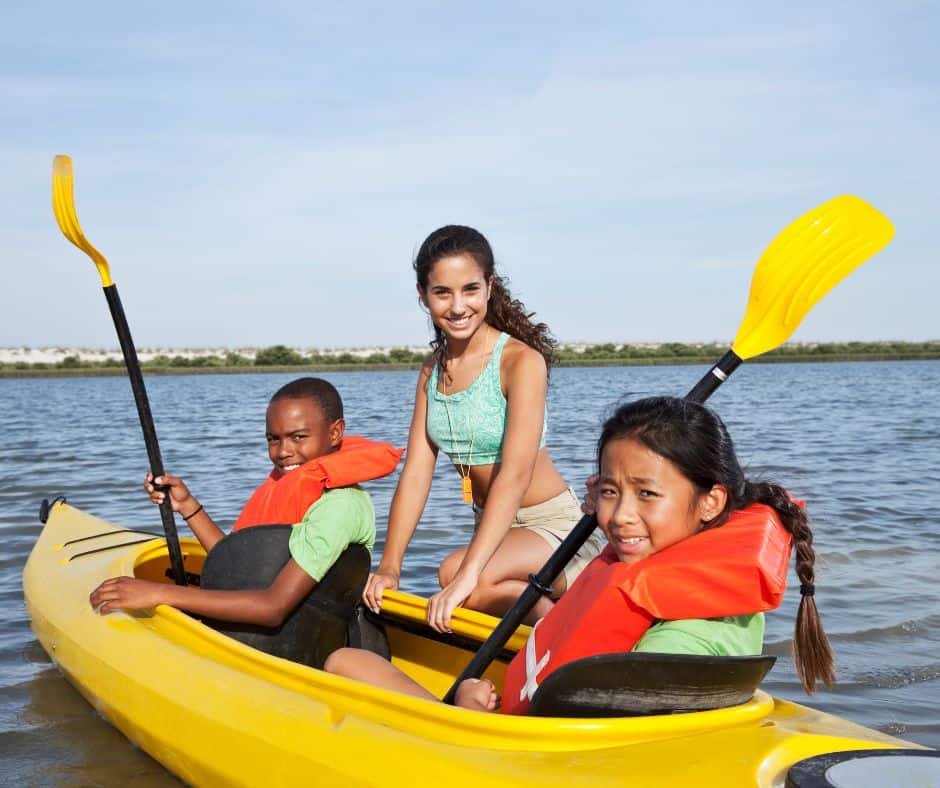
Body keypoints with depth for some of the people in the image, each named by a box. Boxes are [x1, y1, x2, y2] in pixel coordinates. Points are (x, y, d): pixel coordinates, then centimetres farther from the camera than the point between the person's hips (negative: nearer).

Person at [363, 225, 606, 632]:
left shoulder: (521, 361, -18)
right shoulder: (433, 371, 3)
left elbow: (515, 475, -28)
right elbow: (416, 473, -3)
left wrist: (467, 574, -36)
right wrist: (389, 566, -13)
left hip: (553, 523, -7)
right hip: (493, 529, 7)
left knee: (453, 573, -32)